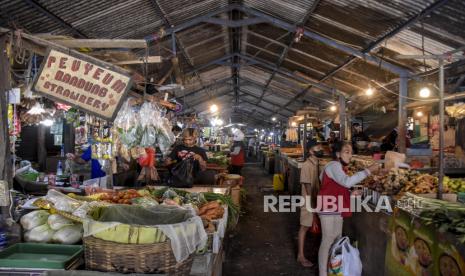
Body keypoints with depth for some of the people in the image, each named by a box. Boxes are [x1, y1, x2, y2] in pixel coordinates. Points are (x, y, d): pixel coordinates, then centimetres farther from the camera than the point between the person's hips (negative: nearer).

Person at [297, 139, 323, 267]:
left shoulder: (317, 164, 5)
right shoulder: (307, 166, -19)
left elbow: (316, 183, 10)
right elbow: (308, 186, -19)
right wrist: (314, 202, -16)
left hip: (316, 200, 8)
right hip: (309, 201, -8)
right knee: (305, 227, 1)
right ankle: (301, 256, 12)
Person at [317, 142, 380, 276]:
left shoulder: (339, 166, 14)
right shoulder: (334, 165, -18)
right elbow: (347, 182, -33)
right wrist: (368, 170, -32)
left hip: (337, 208, 11)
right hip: (328, 208, -10)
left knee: (337, 239, 16)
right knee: (328, 240, -7)